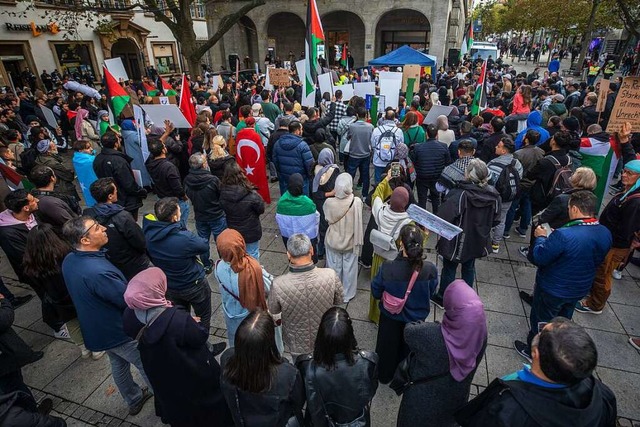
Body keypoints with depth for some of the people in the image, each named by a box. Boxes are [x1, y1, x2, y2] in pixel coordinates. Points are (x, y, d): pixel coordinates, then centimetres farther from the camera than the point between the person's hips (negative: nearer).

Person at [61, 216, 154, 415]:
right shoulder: (98, 271, -39)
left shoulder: (69, 261, -9)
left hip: (98, 329, 8)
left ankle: (134, 400, 49)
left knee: (119, 365, 28)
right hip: (120, 332, -8)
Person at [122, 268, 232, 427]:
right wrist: (192, 324, -3)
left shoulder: (130, 315, -23)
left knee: (175, 407, 37)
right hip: (193, 377, -5)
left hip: (161, 377, 6)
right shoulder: (178, 320, -43)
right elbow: (200, 338, -25)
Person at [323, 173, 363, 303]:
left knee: (334, 268, 22)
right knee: (349, 269, 21)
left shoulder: (329, 202, -24)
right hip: (350, 242, 0)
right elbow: (358, 223, -13)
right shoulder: (357, 202, -26)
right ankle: (348, 294, 40)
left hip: (333, 241, 1)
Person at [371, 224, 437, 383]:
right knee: (408, 348, 31)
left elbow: (376, 293, -16)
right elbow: (430, 293, -9)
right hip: (416, 318, 2)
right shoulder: (430, 270, -29)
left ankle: (384, 375, 53)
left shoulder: (387, 268, -34)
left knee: (387, 346, 28)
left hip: (390, 317, -1)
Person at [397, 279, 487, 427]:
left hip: (424, 399, -3)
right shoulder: (479, 333, -26)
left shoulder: (429, 335, -42)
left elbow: (408, 332, -18)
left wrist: (422, 324, 1)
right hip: (456, 397, 4)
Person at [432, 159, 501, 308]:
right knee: (469, 267, 25)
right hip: (478, 241, 5)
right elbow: (495, 220, 1)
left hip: (457, 241, -5)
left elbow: (443, 218, -32)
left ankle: (442, 298, 31)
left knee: (449, 268, 14)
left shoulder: (459, 195, -29)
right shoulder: (494, 195, -10)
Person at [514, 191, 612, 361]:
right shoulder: (606, 234, -11)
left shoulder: (563, 235, -37)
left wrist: (540, 237, -9)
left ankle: (533, 352, 37)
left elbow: (538, 258, -26)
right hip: (580, 290, 7)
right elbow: (598, 260, 6)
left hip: (552, 290, -7)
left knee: (541, 322, 17)